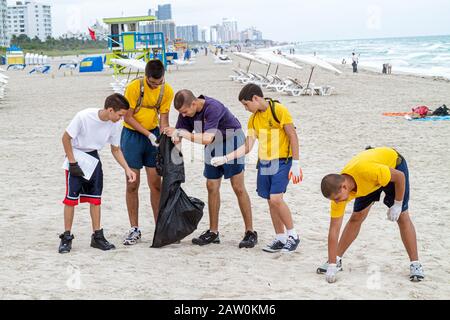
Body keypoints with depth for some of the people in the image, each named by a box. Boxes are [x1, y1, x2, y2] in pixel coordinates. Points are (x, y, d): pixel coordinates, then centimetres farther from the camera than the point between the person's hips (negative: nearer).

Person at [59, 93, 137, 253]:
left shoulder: (115, 125, -13)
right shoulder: (84, 117, -27)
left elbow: (115, 149, 2)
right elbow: (66, 138, -17)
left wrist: (127, 169, -7)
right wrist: (72, 163, -18)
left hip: (93, 157, 4)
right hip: (76, 155, -4)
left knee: (95, 197, 3)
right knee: (71, 197, -6)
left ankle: (97, 236, 12)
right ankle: (67, 237, 4)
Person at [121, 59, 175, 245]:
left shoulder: (167, 91, -6)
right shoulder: (134, 87, -17)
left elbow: (163, 118, -1)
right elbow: (128, 117, -13)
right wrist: (148, 134, -19)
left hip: (153, 134, 3)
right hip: (132, 134, -3)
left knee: (156, 184, 3)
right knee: (132, 184, -1)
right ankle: (134, 229, 8)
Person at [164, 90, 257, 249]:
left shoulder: (213, 108, -33)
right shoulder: (186, 112, -11)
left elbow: (207, 139, -40)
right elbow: (178, 136, -3)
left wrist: (181, 133, -36)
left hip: (232, 140, -7)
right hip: (213, 145, 7)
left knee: (238, 188, -8)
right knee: (212, 187, 5)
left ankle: (250, 232, -2)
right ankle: (213, 232, 13)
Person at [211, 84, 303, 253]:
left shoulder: (278, 110, -12)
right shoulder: (253, 119, 8)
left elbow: (293, 136, -11)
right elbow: (247, 147, 8)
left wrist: (295, 164, -13)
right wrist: (224, 159, -1)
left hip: (282, 161, -7)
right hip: (264, 162, 7)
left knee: (276, 198, -17)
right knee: (271, 201, 6)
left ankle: (293, 235, -1)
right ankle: (280, 239, 16)